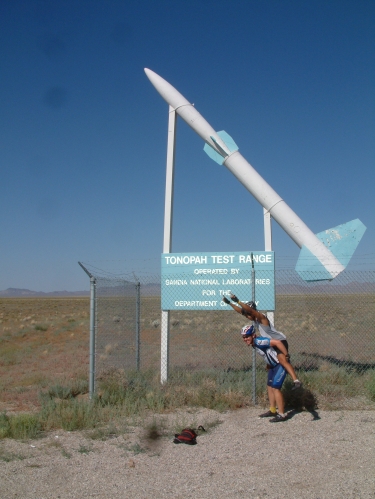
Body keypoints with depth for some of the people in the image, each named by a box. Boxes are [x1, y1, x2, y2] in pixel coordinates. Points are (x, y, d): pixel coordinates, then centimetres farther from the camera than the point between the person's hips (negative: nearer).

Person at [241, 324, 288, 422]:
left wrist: (286, 356, -28)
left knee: (275, 388, -10)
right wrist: (268, 365, 15)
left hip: (281, 364, -10)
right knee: (270, 387, 13)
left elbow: (277, 342, -35)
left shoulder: (259, 341, -27)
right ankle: (272, 410, 25)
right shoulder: (253, 344, 4)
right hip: (273, 365, 10)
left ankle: (282, 415, -3)